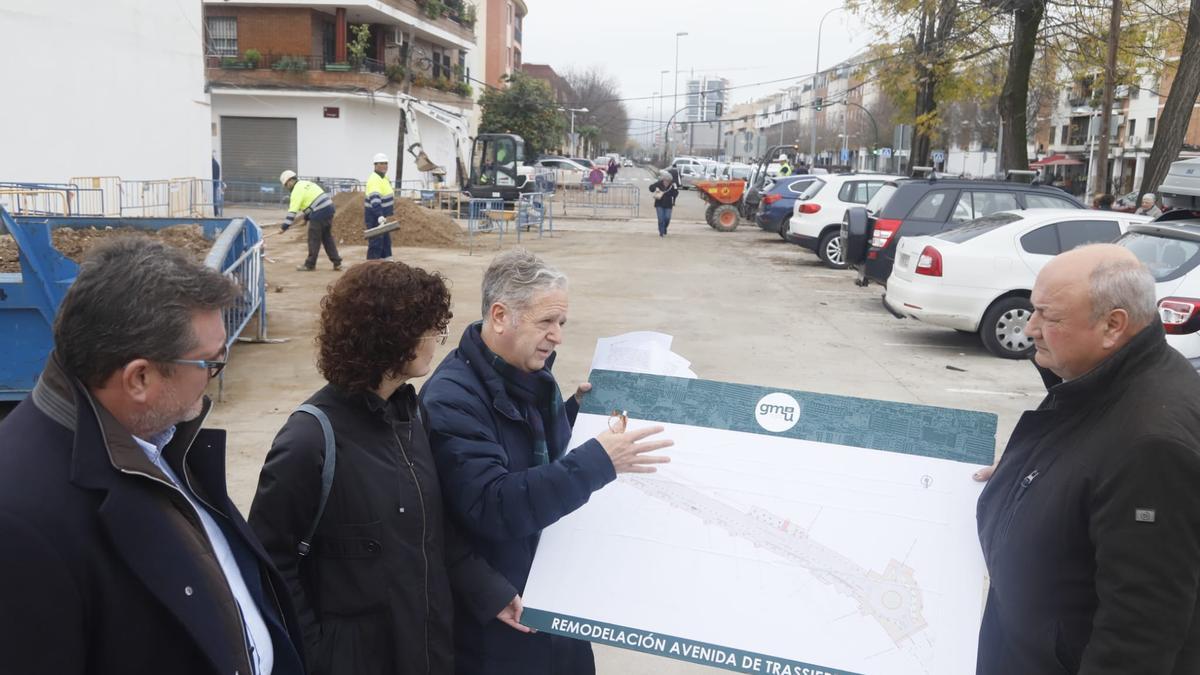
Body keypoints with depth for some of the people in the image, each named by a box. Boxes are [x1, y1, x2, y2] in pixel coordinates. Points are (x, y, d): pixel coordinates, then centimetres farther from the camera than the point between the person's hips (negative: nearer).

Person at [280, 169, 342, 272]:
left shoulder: (297, 190, -9)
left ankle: (310, 265, 9)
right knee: (327, 238, 14)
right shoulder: (306, 183, 20)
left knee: (314, 239, 1)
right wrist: (306, 216, 29)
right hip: (329, 208, 9)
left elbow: (293, 210, -15)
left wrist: (284, 226, -14)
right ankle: (337, 263, 14)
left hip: (319, 213, -9)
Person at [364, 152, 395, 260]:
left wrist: (392, 210, 31)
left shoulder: (384, 177, 11)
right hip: (374, 216, -10)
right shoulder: (374, 180, -22)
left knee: (386, 240, 18)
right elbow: (375, 200, -35)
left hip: (382, 215, 10)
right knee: (376, 242, -10)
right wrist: (380, 217, -45)